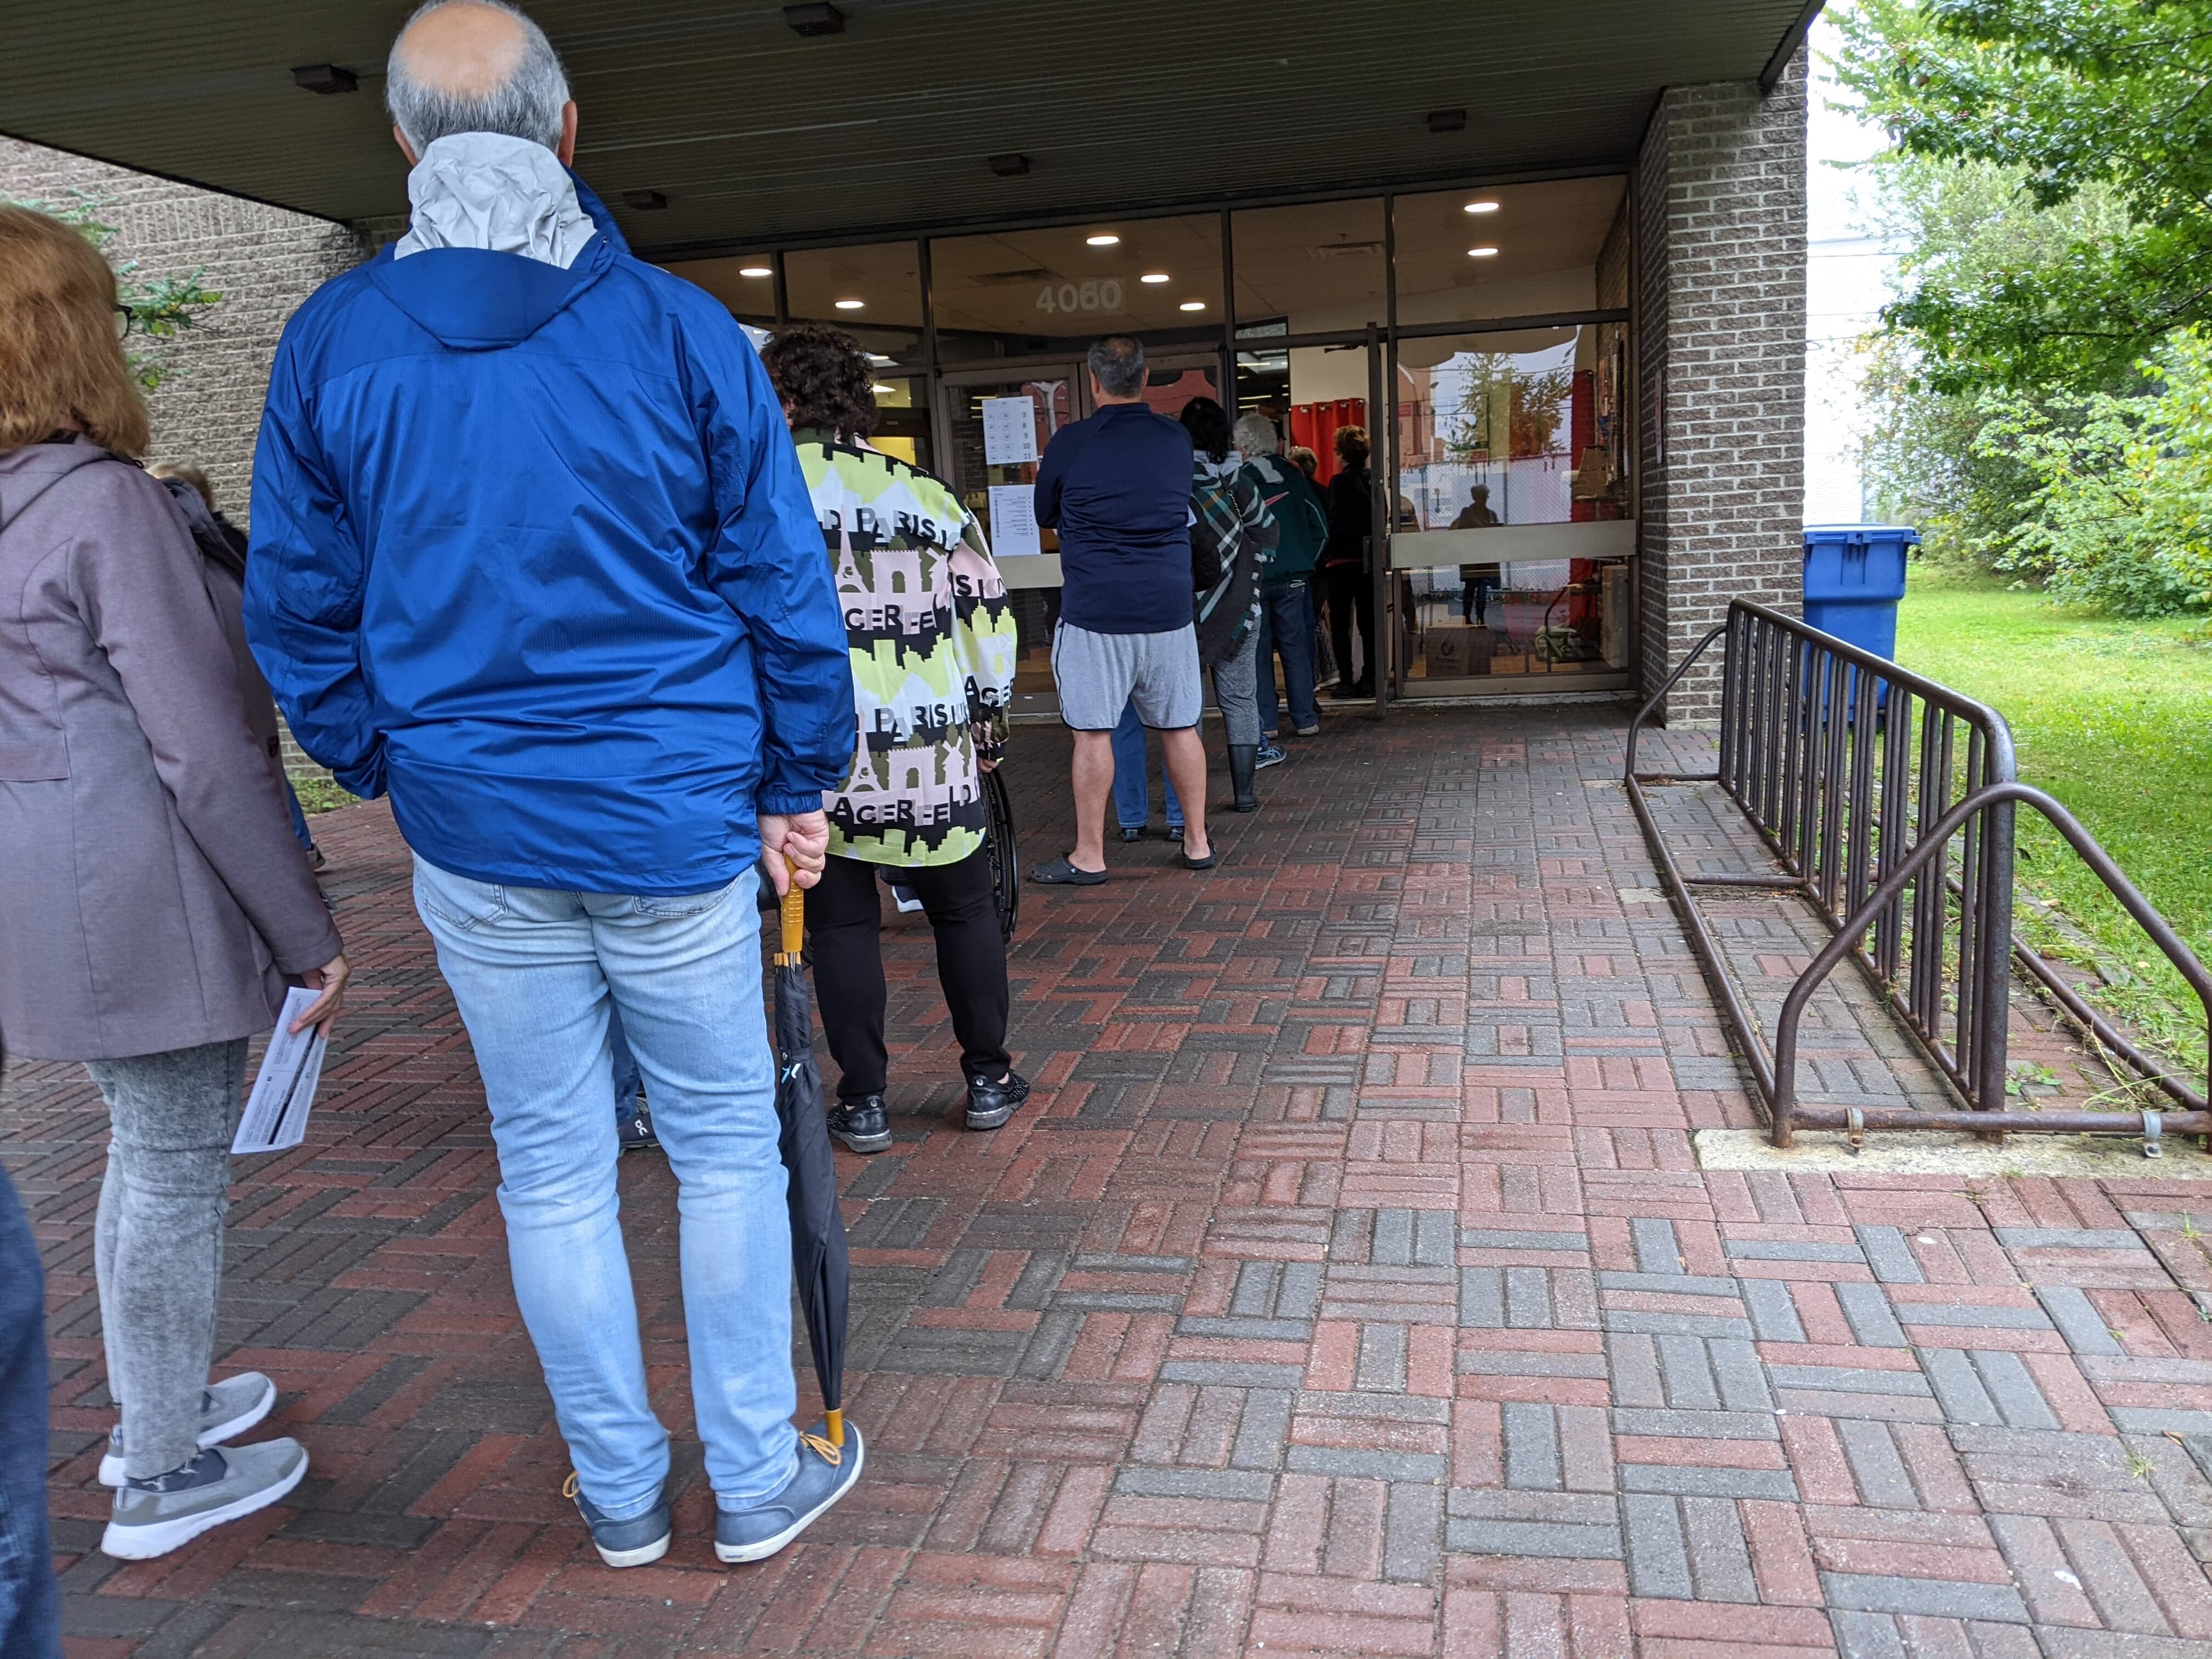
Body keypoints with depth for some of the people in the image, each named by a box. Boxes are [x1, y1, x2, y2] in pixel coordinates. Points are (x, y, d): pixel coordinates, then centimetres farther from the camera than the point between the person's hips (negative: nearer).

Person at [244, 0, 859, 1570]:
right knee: (728, 1151, 12)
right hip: (678, 821, -2)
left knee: (551, 1171, 14)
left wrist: (383, 768, 18)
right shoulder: (681, 328, -7)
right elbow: (786, 586, -5)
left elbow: (298, 607, 5)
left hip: (473, 836, 2)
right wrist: (802, 788, 5)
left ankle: (622, 1491, 32)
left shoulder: (331, 340, 0)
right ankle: (758, 1482, 27)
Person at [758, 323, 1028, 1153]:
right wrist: (987, 718, 17)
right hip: (932, 754, 2)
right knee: (965, 910, 16)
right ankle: (989, 1080, 24)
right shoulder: (923, 492, 5)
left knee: (842, 924, 10)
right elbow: (987, 610, 6)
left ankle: (863, 1101, 16)